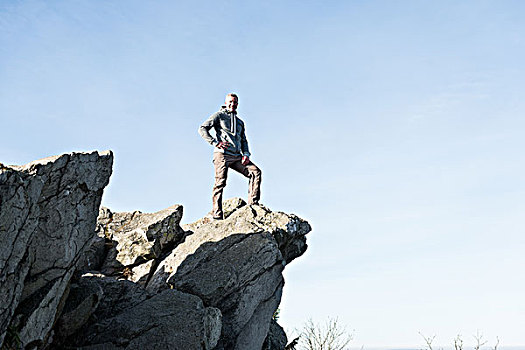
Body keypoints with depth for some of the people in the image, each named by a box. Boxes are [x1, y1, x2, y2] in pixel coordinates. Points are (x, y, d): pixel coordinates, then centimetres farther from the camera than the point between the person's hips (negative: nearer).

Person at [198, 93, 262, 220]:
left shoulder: (240, 122, 28)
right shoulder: (219, 115, 9)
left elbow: (244, 140, 26)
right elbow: (202, 129, -1)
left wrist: (246, 154, 6)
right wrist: (215, 143, -12)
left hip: (236, 157, 6)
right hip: (222, 154, -6)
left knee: (256, 172, -11)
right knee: (220, 183, -14)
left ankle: (253, 204, -12)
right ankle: (217, 215, -14)